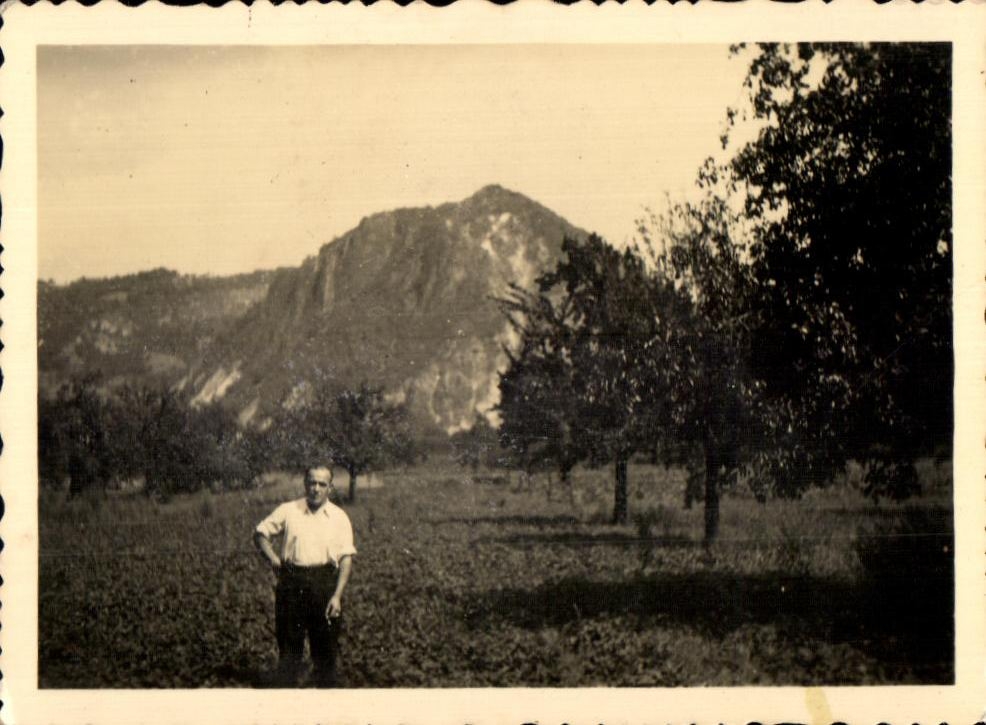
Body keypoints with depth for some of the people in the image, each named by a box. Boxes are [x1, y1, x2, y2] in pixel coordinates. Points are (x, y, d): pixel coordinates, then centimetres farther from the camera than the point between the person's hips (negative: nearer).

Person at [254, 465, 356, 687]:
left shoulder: (339, 517, 4)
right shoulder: (288, 511, 5)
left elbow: (346, 559, 1)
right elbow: (260, 534, 13)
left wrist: (337, 596, -8)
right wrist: (272, 557, -4)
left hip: (325, 583, 0)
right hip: (291, 583, 0)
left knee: (326, 647, 5)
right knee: (289, 643, 4)